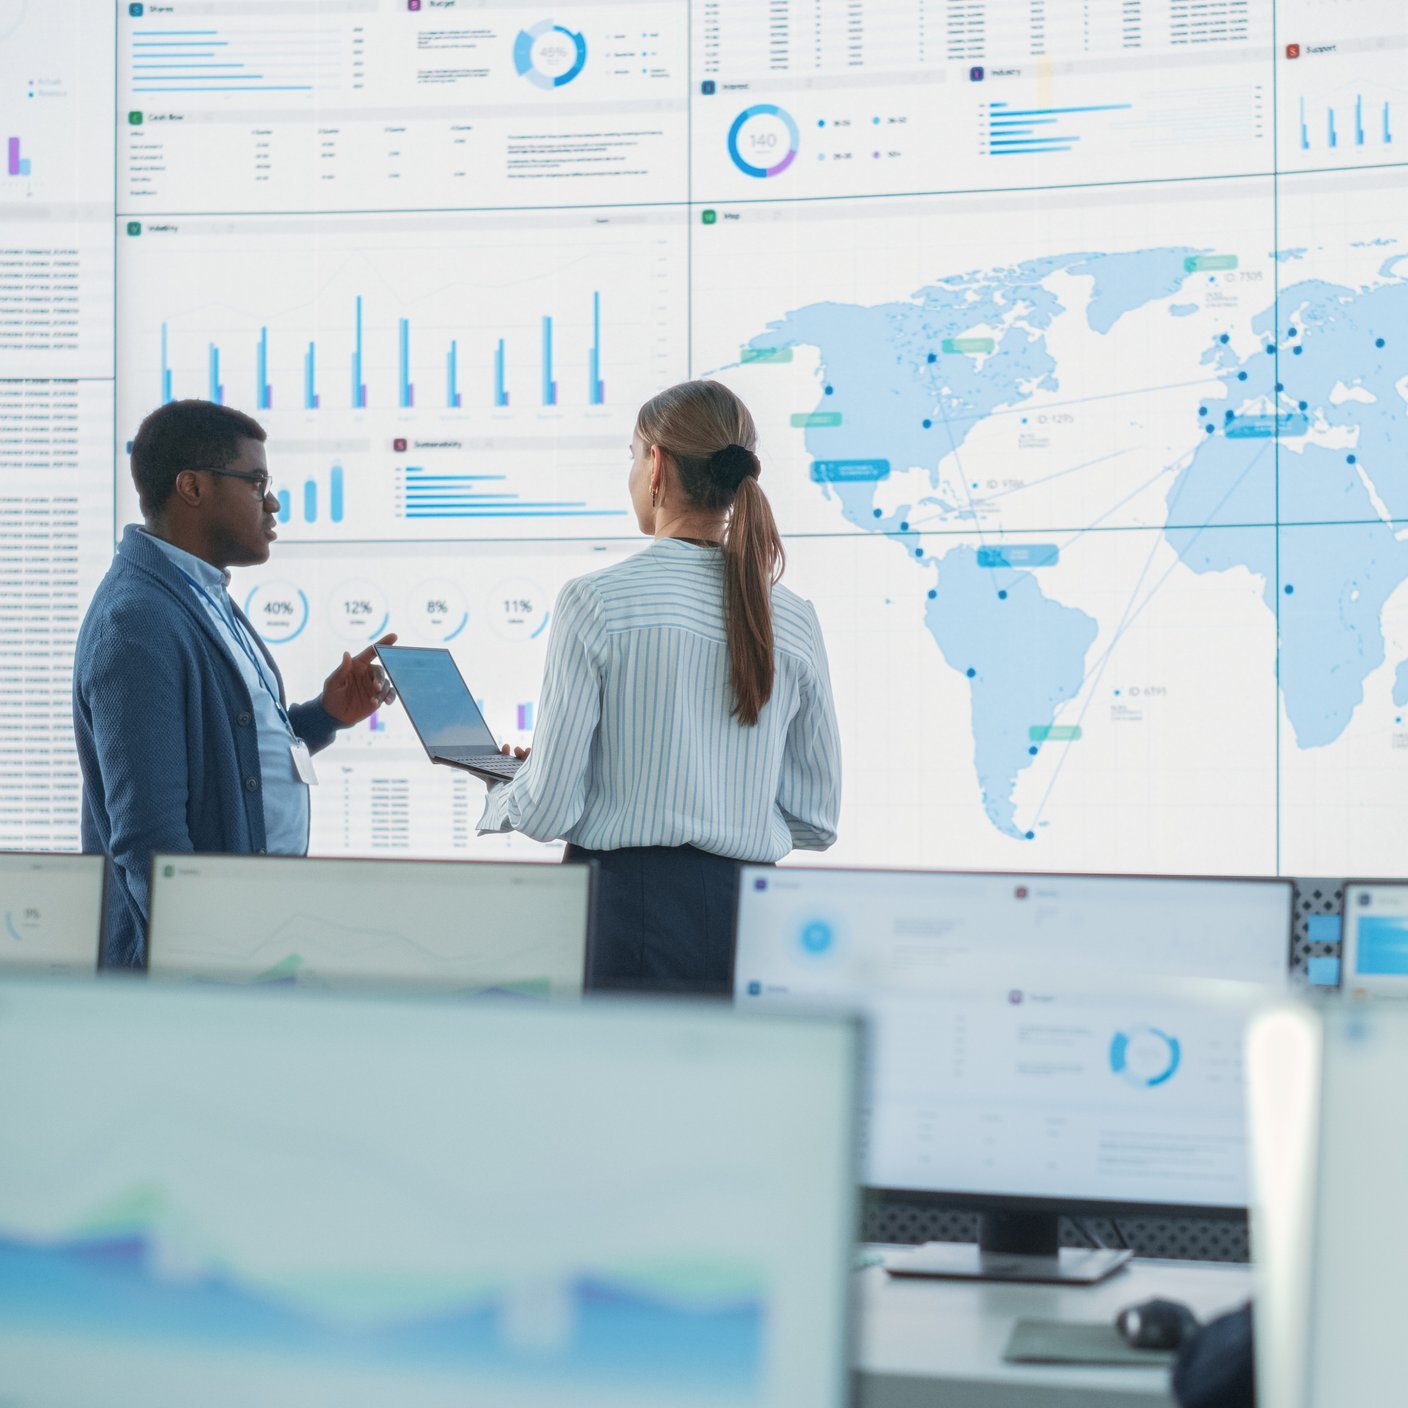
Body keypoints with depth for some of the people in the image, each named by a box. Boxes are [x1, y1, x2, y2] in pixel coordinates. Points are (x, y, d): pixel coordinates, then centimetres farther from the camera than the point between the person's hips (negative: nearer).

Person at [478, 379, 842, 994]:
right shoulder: (794, 621, 5)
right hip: (749, 916, 4)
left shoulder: (595, 602, -7)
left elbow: (548, 809, -6)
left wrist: (493, 800, 16)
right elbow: (817, 823, 10)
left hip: (626, 904, -4)